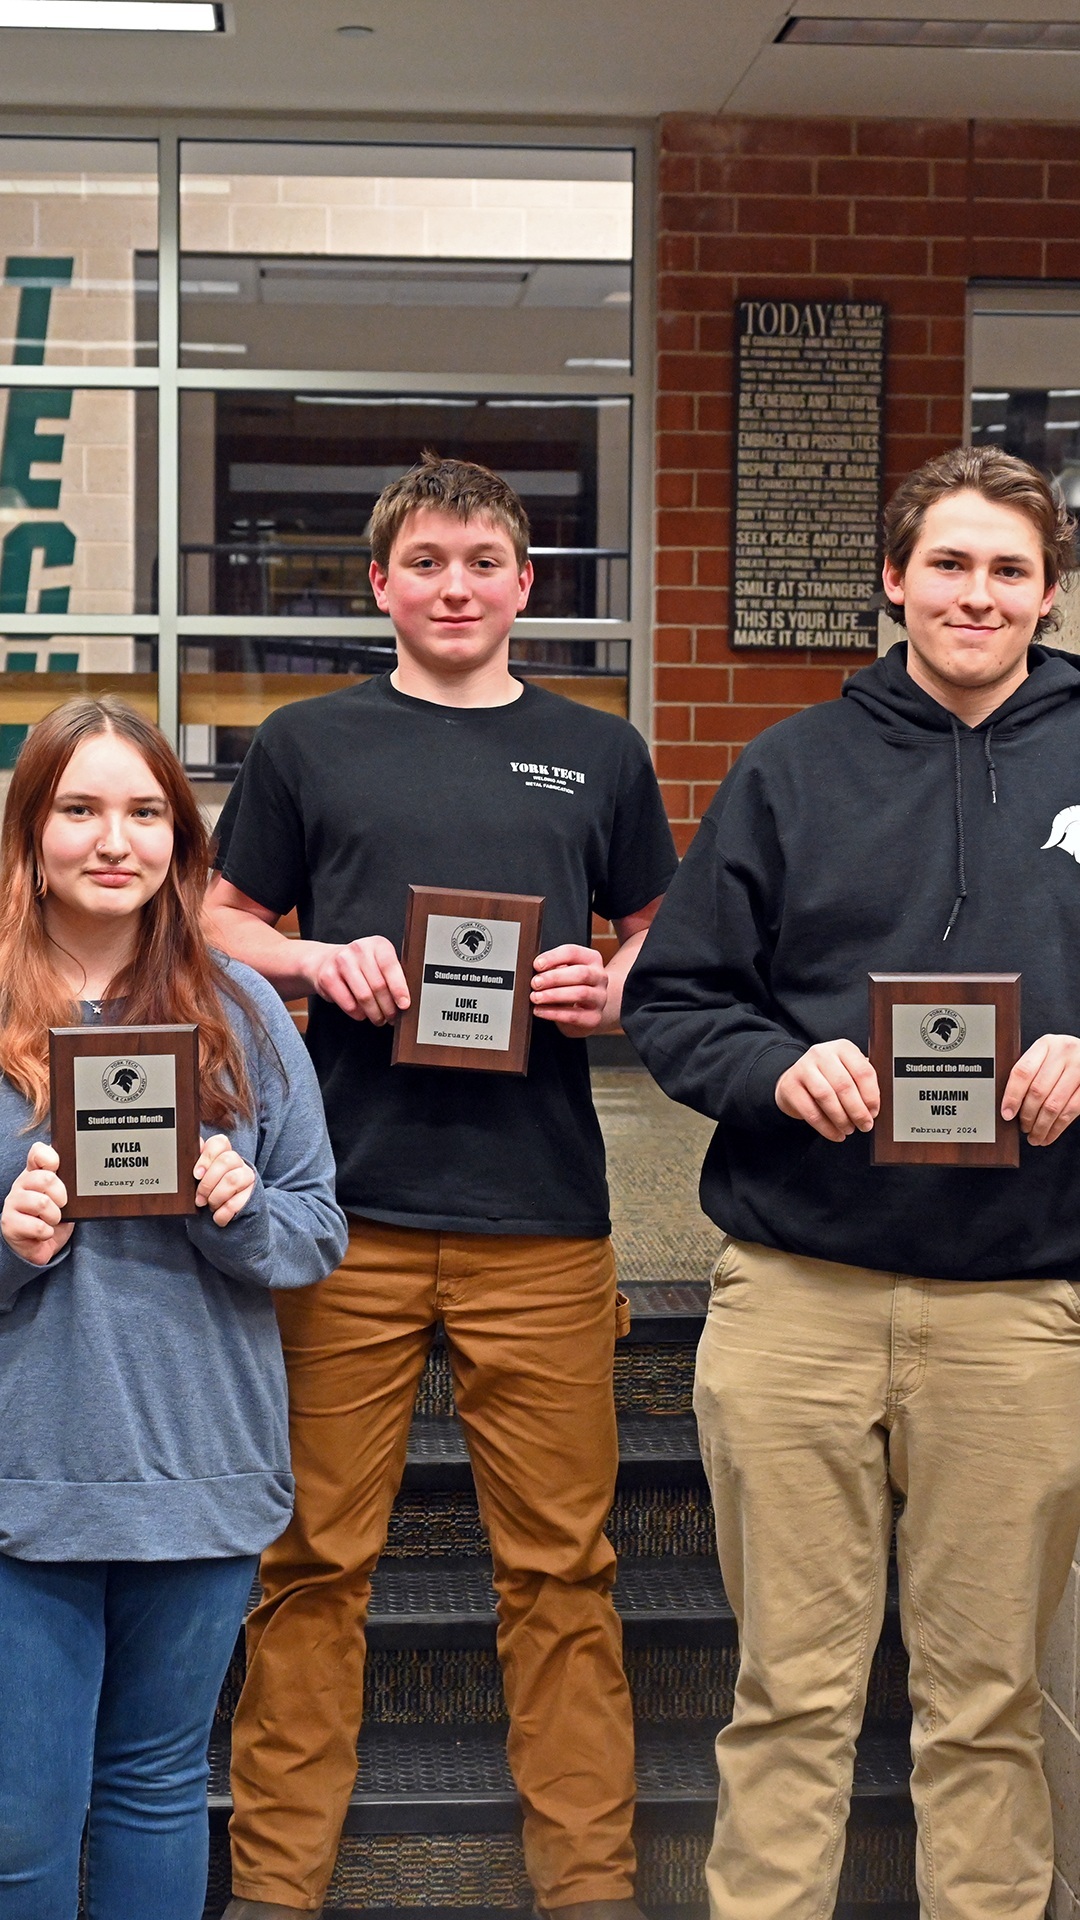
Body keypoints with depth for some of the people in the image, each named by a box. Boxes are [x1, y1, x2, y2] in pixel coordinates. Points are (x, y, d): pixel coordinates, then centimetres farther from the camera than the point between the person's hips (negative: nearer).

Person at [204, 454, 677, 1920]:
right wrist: (317, 962, -7)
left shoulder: (599, 756, 14)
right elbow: (221, 925, 13)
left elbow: (665, 950, 18)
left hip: (544, 1218, 1)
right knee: (315, 1562, 3)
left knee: (560, 1567, 4)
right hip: (345, 1207, -1)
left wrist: (609, 991, -4)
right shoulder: (308, 745, 10)